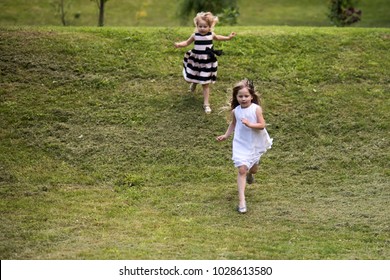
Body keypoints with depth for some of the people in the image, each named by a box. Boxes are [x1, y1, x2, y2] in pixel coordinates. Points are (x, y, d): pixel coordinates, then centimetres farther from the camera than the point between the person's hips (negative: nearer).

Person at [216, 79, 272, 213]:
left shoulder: (256, 109, -15)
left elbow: (262, 125, -18)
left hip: (255, 144, 0)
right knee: (242, 169, -12)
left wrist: (250, 124, -31)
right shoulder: (235, 111, -6)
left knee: (253, 169, 21)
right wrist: (226, 135, 8)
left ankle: (250, 173, 62)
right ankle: (241, 200, -13)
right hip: (241, 144, 0)